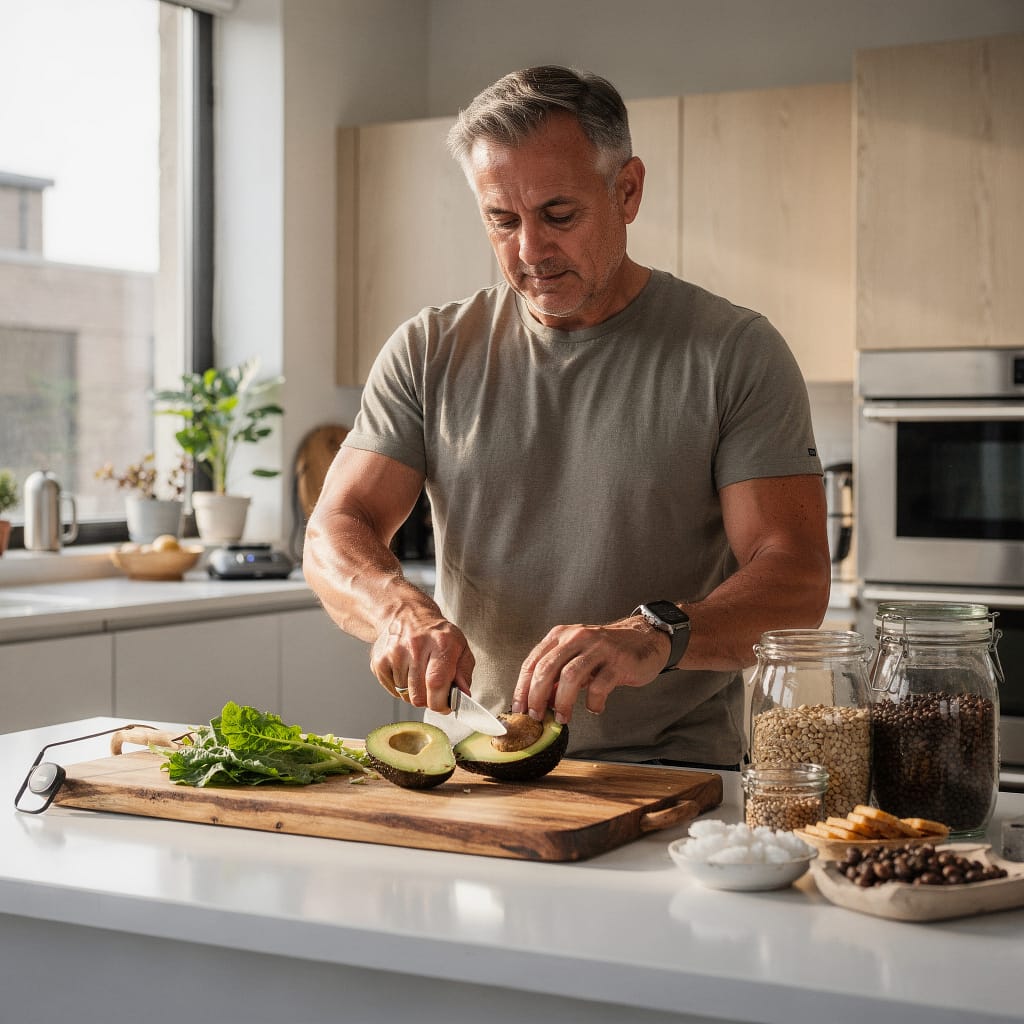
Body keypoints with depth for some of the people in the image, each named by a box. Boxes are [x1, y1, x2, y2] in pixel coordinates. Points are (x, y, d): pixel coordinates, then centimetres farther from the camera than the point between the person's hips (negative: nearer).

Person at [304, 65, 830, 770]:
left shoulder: (736, 353, -1)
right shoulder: (428, 353, 9)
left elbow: (796, 579, -9)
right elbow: (335, 535, 4)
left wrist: (655, 634, -29)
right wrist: (401, 609, -19)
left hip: (671, 775, -3)